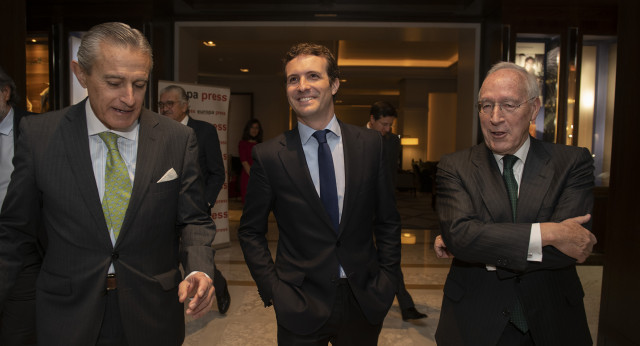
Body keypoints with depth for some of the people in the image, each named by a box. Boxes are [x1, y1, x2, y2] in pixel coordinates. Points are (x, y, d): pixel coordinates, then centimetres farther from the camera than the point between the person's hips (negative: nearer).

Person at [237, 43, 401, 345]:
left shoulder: (370, 144, -3)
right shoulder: (268, 156, -8)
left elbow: (387, 221, 3)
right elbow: (250, 231, 0)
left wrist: (387, 281, -1)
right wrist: (272, 289, -6)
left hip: (365, 302, 2)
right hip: (301, 307, -2)